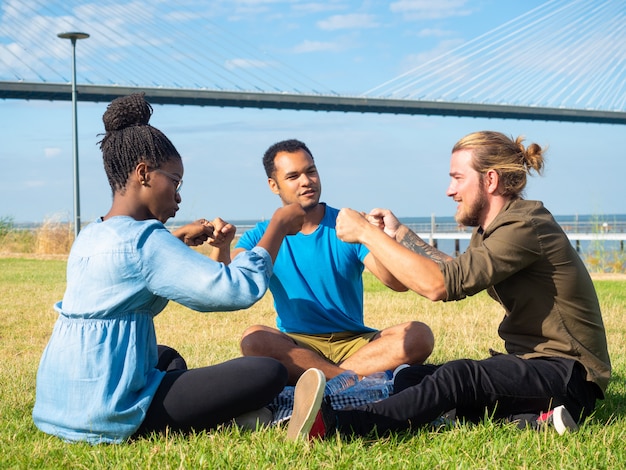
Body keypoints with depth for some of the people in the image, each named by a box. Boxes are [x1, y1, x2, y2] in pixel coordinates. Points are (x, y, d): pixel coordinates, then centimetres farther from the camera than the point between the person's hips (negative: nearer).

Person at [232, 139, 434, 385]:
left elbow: (399, 284, -9)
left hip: (355, 341, 1)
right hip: (296, 344, -1)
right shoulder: (261, 236, 5)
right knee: (254, 339, -33)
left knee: (419, 335, -26)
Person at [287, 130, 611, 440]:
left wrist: (367, 233, -23)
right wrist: (400, 235, 17)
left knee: (458, 377, -36)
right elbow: (456, 274, 25)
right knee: (409, 379, -4)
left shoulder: (525, 227, -20)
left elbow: (439, 285, -30)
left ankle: (328, 425, -52)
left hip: (569, 374, -10)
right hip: (528, 362, 10)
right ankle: (533, 418, -22)